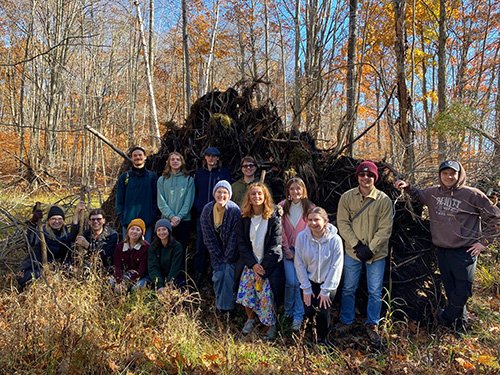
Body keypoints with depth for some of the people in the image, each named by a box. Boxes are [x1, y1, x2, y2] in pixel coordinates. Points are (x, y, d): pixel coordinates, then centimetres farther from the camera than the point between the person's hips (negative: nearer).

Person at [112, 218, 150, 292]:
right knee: (111, 282, -21)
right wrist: (119, 282, -24)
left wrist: (126, 283, -25)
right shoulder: (120, 246, 4)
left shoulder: (146, 247, -9)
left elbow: (142, 268, -15)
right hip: (124, 275, 4)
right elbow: (117, 266, -5)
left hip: (141, 277, -3)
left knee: (136, 287, -31)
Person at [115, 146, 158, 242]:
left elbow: (156, 199, 4)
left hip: (147, 221, -1)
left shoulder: (152, 176, 8)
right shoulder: (124, 177, 10)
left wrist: (153, 216, -6)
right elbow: (119, 199, 8)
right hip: (128, 221, 1)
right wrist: (121, 216, -3)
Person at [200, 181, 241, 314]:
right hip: (217, 252, 3)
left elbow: (235, 236, -17)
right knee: (218, 275, 0)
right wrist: (219, 256, -6)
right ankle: (219, 307, 17)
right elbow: (208, 236, -5)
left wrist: (228, 257, -13)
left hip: (231, 252, -3)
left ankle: (227, 306, 5)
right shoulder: (207, 210, -9)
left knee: (229, 275, -10)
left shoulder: (234, 210, -20)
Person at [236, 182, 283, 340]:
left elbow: (274, 246, -11)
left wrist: (263, 268, -14)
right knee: (244, 293, -7)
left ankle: (272, 325, 13)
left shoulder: (273, 218, -9)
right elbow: (242, 243, 2)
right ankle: (251, 318, 22)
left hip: (269, 264, -3)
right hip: (250, 263, 4)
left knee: (266, 296, -14)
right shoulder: (245, 218, 3)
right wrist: (253, 264, -9)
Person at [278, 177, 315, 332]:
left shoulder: (310, 207, -4)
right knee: (291, 282, -4)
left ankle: (298, 316, 9)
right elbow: (281, 230, 2)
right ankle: (288, 311, 18)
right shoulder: (282, 207, 1)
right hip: (289, 250, 1)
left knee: (298, 281, -4)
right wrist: (286, 249, -1)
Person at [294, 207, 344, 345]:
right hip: (309, 281, 1)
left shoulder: (335, 240, -19)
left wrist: (326, 290, -12)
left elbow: (336, 267, -14)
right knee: (309, 311, -6)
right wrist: (306, 288, -9)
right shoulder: (301, 237, -16)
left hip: (328, 283, -1)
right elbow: (299, 264, -10)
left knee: (323, 312, -9)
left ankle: (323, 340, 19)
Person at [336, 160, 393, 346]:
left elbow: (385, 229, -9)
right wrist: (357, 245, -14)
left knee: (375, 291, 8)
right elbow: (343, 223, -7)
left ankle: (372, 324, 25)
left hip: (376, 254, -1)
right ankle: (346, 321, 29)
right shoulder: (347, 197, -5)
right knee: (349, 289, 12)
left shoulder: (384, 200, -8)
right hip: (352, 252, 1)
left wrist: (371, 249, -16)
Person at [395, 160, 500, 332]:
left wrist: (484, 242, -5)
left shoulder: (472, 195, -11)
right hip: (442, 250, 5)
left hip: (464, 251, -4)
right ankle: (460, 323, 31)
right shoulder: (434, 193, 3)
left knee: (462, 291, 0)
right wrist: (407, 186, 5)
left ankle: (445, 318, 22)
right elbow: (419, 194, 25)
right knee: (451, 290, 14)